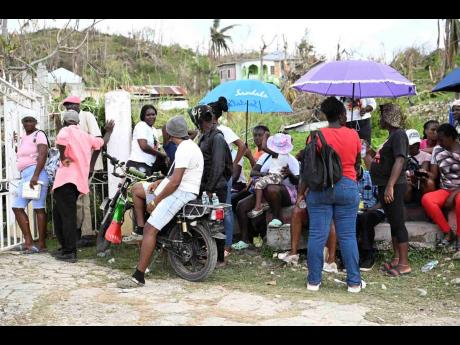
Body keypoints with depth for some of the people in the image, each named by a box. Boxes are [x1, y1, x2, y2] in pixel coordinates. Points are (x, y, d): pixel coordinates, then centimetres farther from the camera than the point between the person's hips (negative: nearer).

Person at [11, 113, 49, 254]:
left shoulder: (38, 134, -3)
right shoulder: (23, 137, 23)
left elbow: (43, 154, -17)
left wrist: (35, 175, -26)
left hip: (36, 173, -10)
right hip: (25, 175, 10)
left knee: (38, 208, -9)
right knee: (17, 207, 5)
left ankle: (42, 244, -8)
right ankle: (29, 242, 5)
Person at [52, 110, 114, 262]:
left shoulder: (66, 130, 0)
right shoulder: (86, 136, 18)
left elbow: (61, 139, -25)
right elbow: (102, 142, 35)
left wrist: (63, 157, -11)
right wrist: (109, 131, 53)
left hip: (66, 179, -7)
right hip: (80, 180, 7)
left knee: (67, 215, -8)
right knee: (60, 214, 18)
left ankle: (70, 252, -11)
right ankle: (66, 247, 21)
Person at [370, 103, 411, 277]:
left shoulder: (398, 135, -14)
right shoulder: (391, 135, 17)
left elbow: (399, 161, -24)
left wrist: (390, 186, -30)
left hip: (394, 187, -10)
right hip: (385, 186, 10)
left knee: (398, 224, -7)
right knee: (393, 223, 13)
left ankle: (404, 264, -3)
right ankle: (396, 259, 20)